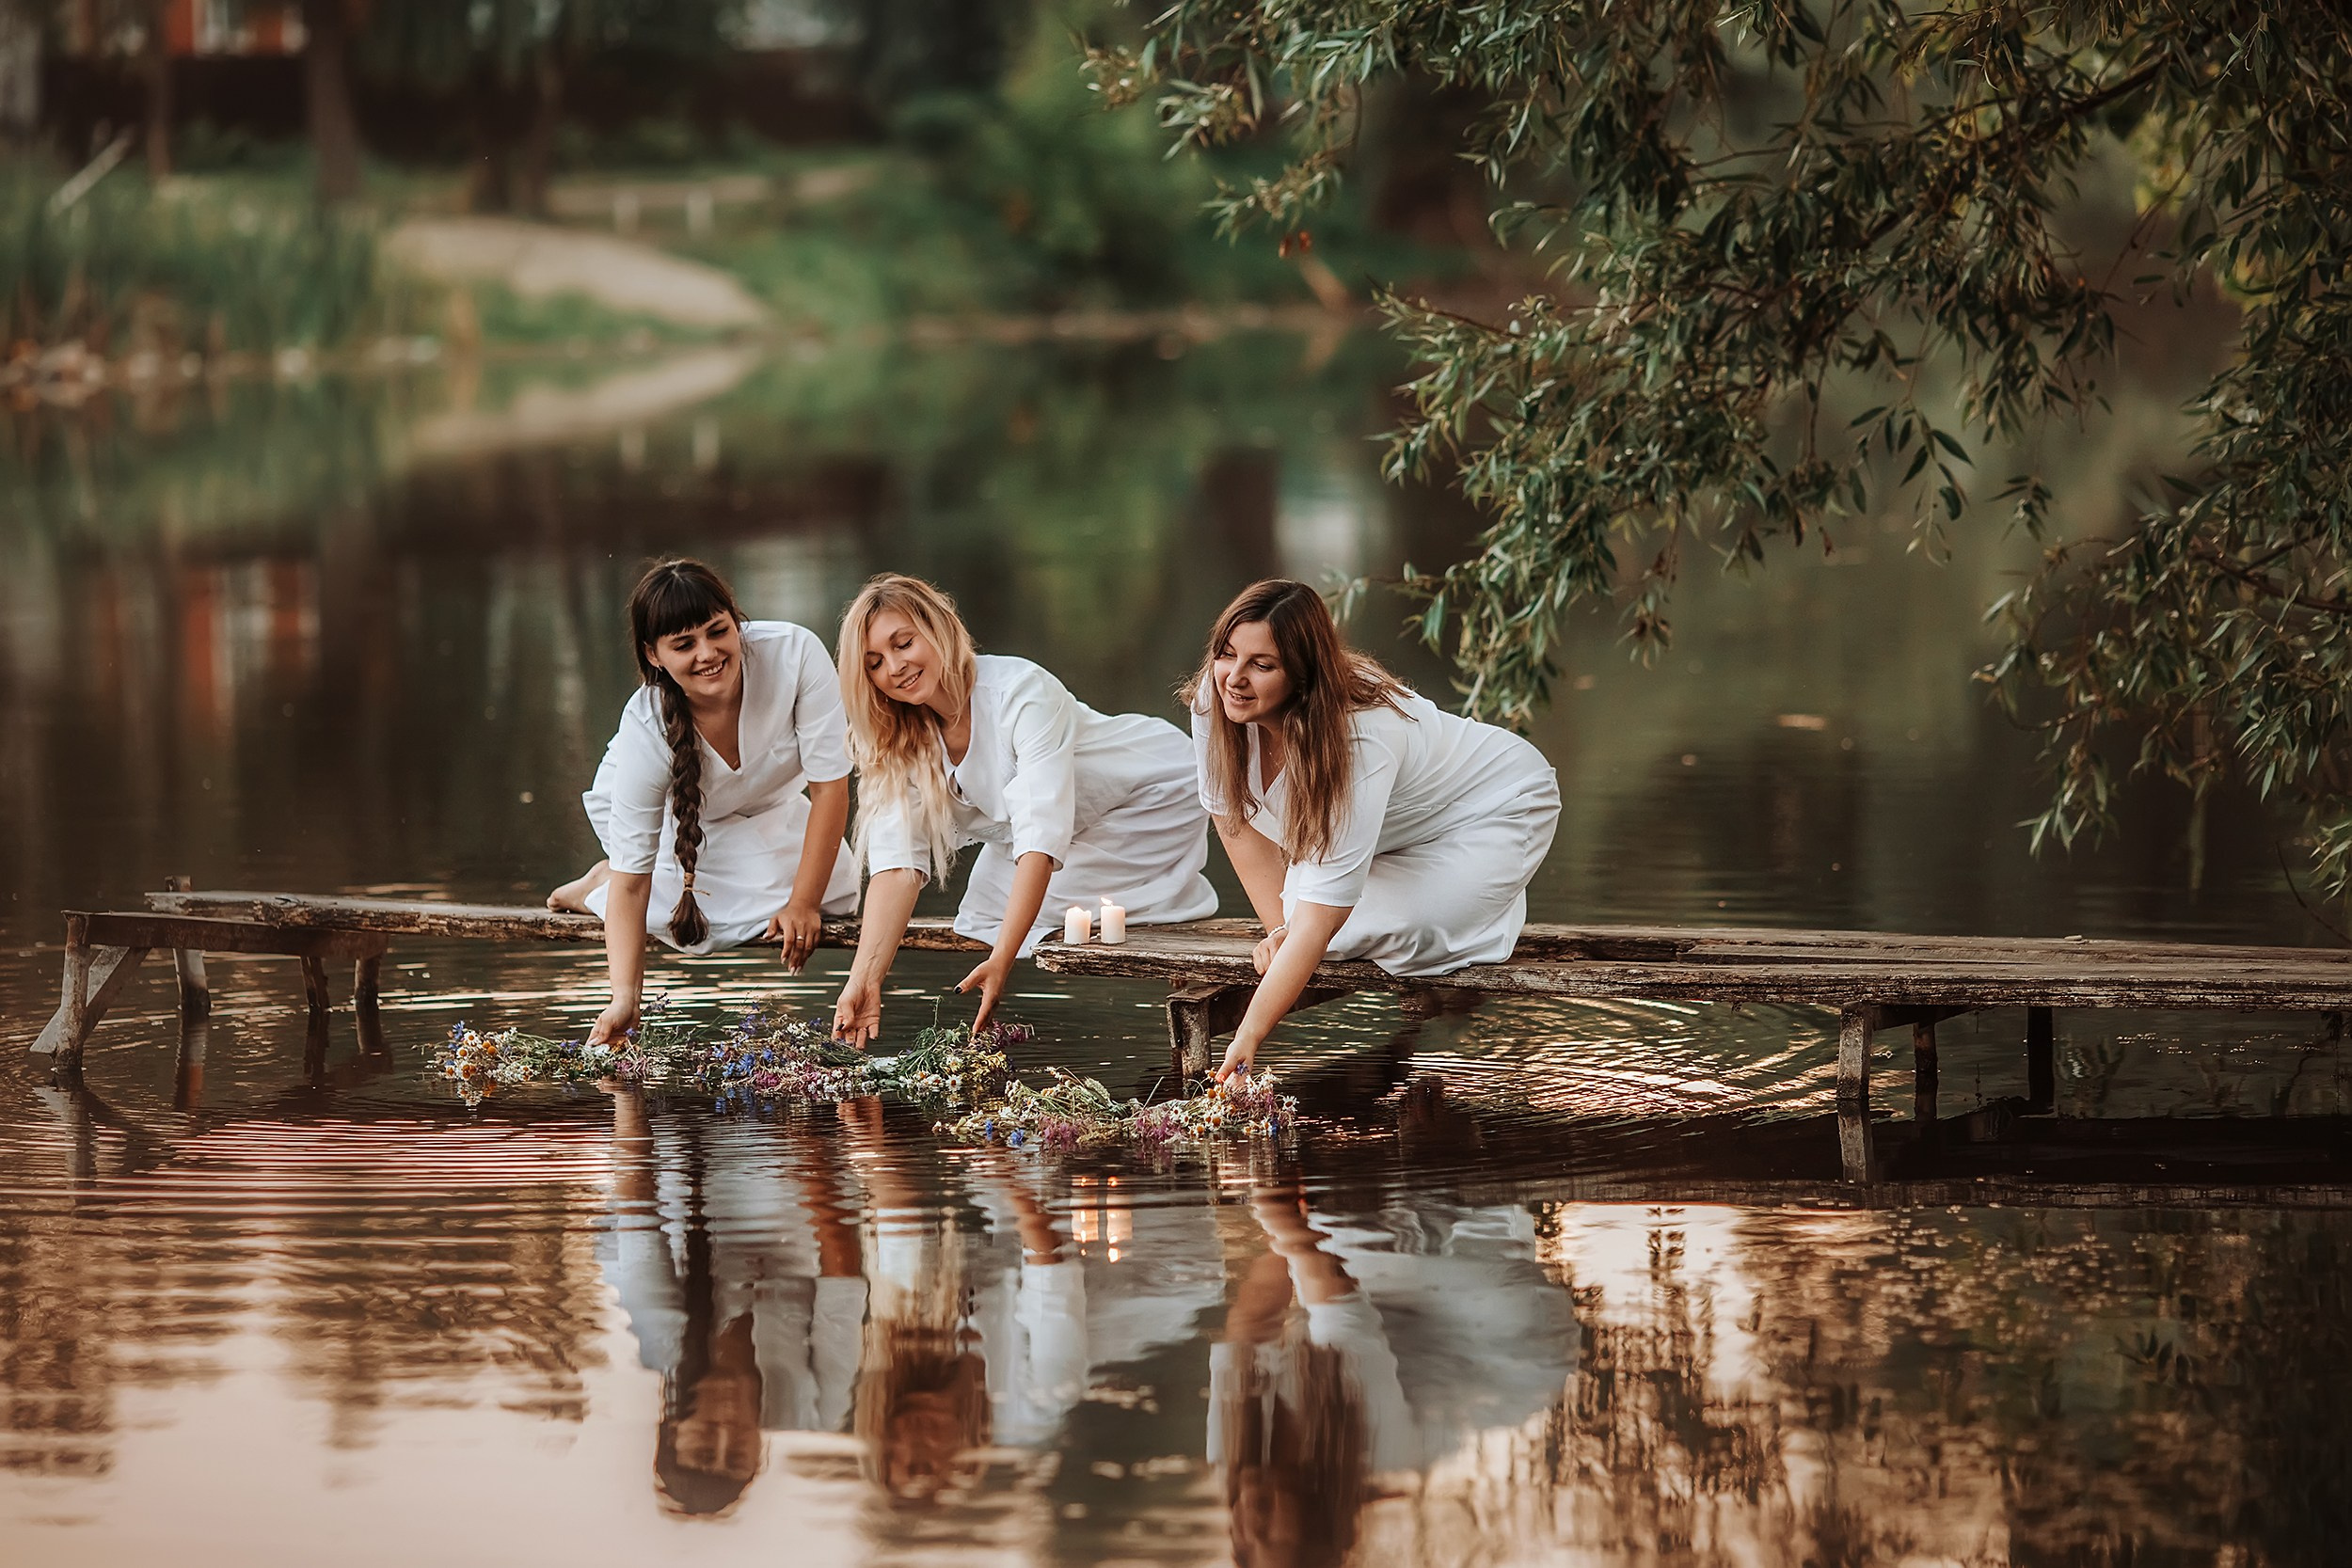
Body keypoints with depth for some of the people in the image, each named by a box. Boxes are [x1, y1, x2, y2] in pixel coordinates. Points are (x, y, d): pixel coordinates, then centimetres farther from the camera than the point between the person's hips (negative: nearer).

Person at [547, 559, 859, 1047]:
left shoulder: (795, 654, -38)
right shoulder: (646, 728, -38)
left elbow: (829, 786, -28)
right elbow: (631, 879, -33)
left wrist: (804, 902, -26)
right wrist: (624, 998, -44)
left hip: (765, 804, 4)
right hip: (668, 815, -4)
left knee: (837, 892, -8)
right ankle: (598, 889, 0)